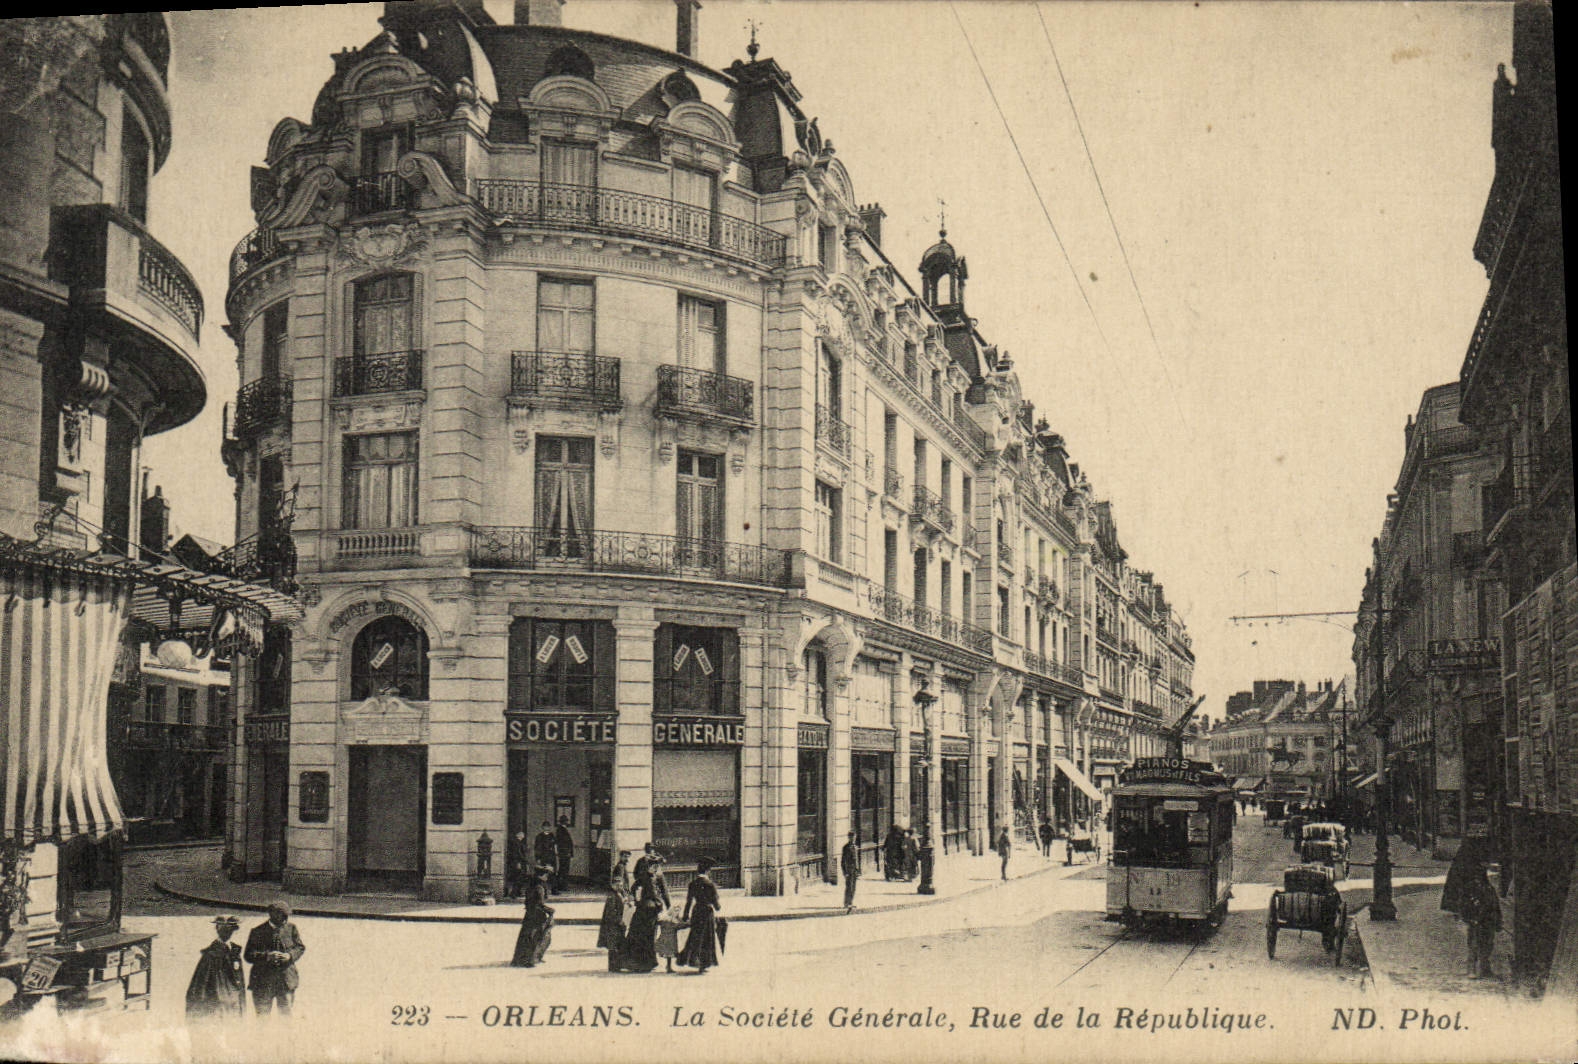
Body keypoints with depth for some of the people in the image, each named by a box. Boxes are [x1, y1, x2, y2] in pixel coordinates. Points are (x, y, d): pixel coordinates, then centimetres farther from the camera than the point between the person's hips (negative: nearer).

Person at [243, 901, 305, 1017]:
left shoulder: (291, 928, 5)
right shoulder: (258, 932, -3)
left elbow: (300, 947, 9)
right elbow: (248, 955, -6)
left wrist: (290, 955, -12)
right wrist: (266, 956, -21)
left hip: (286, 980, 2)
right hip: (263, 981, -2)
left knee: (286, 1015, 8)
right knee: (262, 1015, 3)